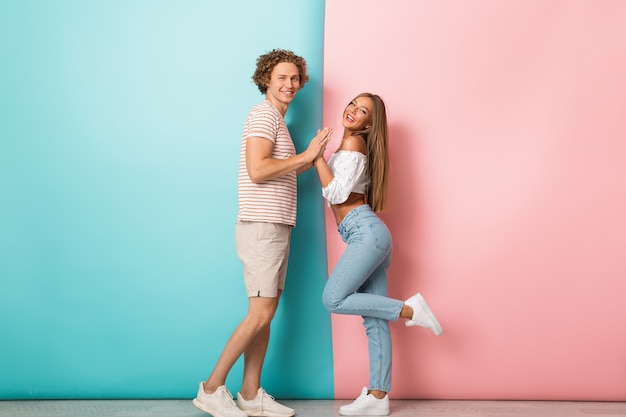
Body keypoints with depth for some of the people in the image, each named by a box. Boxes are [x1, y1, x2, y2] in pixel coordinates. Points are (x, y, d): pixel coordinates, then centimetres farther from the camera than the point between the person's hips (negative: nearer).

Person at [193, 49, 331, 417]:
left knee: (266, 313, 10)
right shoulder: (264, 114, -9)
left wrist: (312, 159, 11)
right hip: (261, 227, -10)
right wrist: (304, 156, -13)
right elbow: (257, 171, -22)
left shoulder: (278, 121, 22)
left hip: (276, 228, 10)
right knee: (261, 314, -9)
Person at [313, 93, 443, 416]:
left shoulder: (353, 142, -5)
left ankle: (408, 309, -7)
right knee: (374, 320, 4)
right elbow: (335, 198, 23)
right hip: (367, 235, 9)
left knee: (334, 299, -14)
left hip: (366, 231, -9)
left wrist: (318, 158, -9)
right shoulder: (349, 145, 23)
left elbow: (337, 193, -14)